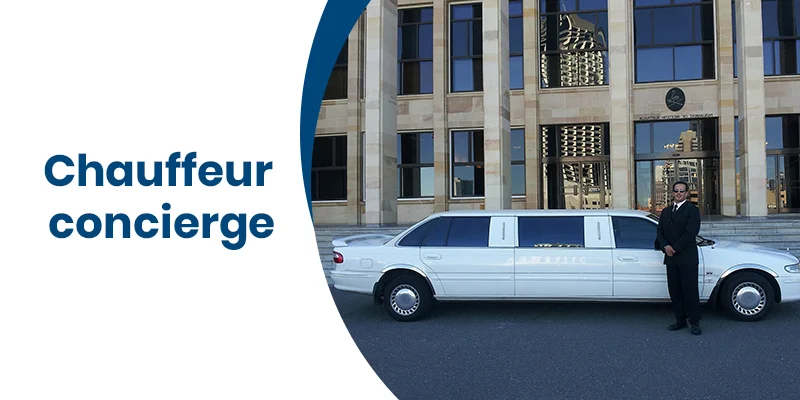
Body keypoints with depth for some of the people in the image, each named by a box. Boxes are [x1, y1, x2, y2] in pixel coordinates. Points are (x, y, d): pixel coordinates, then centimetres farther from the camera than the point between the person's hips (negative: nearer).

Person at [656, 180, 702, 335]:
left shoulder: (692, 210, -3)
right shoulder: (666, 211, 16)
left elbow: (691, 233, -13)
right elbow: (660, 232, 11)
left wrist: (674, 248, -14)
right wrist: (665, 246, -8)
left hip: (687, 258, -6)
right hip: (671, 258, 6)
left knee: (690, 290, -2)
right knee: (674, 291, 9)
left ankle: (695, 322, 6)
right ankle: (680, 320, 18)